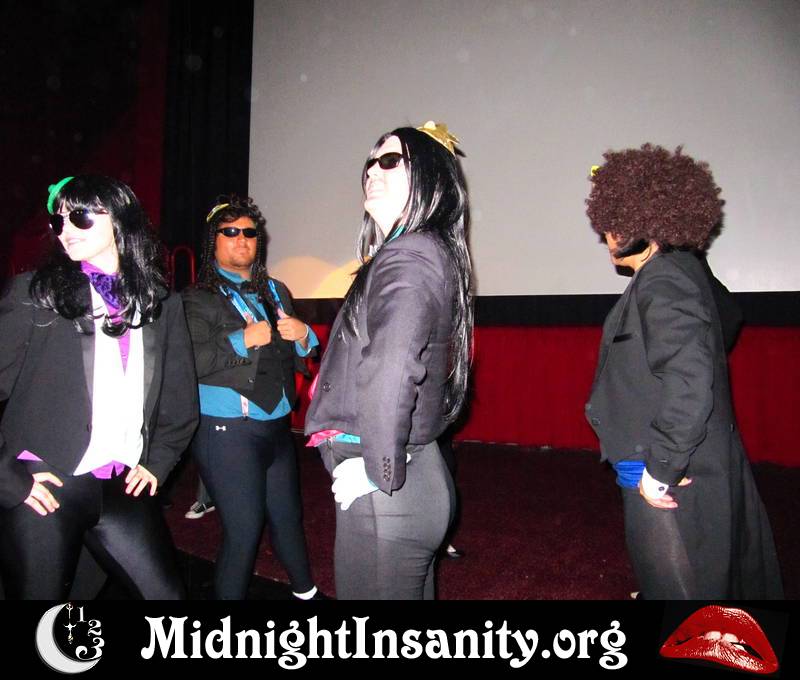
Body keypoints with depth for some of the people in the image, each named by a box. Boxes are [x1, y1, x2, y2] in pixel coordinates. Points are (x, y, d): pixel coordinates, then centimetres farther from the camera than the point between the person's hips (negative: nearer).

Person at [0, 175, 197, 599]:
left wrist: (157, 463, 6)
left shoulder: (162, 304, 7)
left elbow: (180, 400, 13)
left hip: (122, 488, 3)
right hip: (42, 491, -2)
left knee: (168, 591, 5)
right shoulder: (34, 293, -1)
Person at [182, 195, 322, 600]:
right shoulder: (198, 298, -5)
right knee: (243, 529, -1)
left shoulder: (276, 292, 14)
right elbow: (190, 363, -18)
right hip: (226, 430, -6)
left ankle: (305, 590, 39)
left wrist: (303, 336, -3)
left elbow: (294, 356, 17)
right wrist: (242, 339, -21)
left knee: (287, 514, 18)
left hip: (276, 425, 6)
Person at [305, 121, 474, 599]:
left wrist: (380, 472, -21)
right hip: (422, 476, 9)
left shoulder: (407, 258, -17)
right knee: (411, 589, 24)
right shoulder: (427, 252, 13)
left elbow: (389, 372, -34)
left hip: (387, 494, -9)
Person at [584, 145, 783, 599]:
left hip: (674, 480, -10)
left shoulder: (661, 286, -24)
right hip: (706, 464, 10)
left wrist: (661, 469, -23)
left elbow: (689, 383, -32)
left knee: (676, 583, 7)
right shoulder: (683, 268, 6)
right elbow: (729, 319, 20)